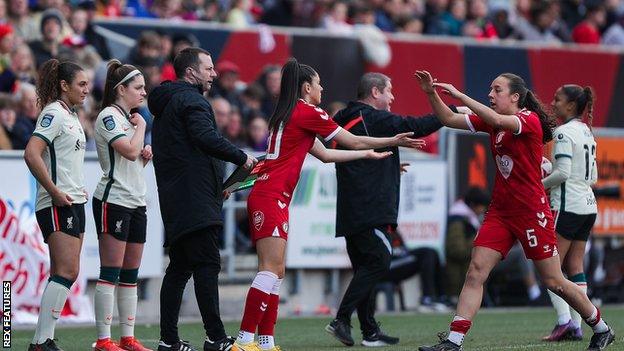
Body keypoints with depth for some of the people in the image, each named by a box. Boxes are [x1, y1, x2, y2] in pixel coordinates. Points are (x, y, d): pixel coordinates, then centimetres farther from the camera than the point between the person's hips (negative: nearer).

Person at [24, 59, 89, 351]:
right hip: (57, 206, -10)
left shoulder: (70, 116, 18)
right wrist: (54, 192, -22)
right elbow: (31, 154, -23)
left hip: (73, 203, 10)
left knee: (63, 274, 7)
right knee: (67, 272, -15)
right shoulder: (54, 113, -11)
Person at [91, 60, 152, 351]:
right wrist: (141, 126, -6)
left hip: (136, 203, 9)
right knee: (110, 273, -10)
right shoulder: (109, 116, -9)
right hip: (113, 201, -9)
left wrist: (146, 155, 8)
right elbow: (129, 150, -21)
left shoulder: (127, 117, 19)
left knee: (130, 275, 7)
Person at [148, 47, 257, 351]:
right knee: (207, 265, -12)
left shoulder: (166, 103, 24)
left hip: (173, 200, 10)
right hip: (196, 200, -10)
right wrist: (242, 158, -12)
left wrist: (217, 184, 21)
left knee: (179, 268, 10)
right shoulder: (191, 100, -7)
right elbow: (207, 138, -23)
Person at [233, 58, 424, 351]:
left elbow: (325, 154, 27)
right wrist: (394, 141, 14)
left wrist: (369, 154, 33)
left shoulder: (289, 115, 21)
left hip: (271, 200, 10)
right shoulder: (309, 113, -5)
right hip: (270, 198, -10)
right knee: (271, 269, -16)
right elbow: (355, 142, 2)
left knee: (275, 272, 8)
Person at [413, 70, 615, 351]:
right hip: (500, 211, 6)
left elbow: (498, 121, -31)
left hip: (532, 211, -6)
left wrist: (459, 95, -31)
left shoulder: (530, 120, -12)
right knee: (476, 271, -9)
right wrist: (431, 93, -8)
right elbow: (450, 120, 8)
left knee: (554, 282, 1)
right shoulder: (492, 121, 9)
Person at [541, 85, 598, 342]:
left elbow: (562, 172, -19)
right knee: (574, 266, 8)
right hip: (588, 204, 8)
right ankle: (576, 326, 3)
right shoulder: (587, 132, 15)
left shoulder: (564, 132, -11)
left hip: (567, 205, -8)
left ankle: (564, 320, -16)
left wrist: (540, 185, -6)